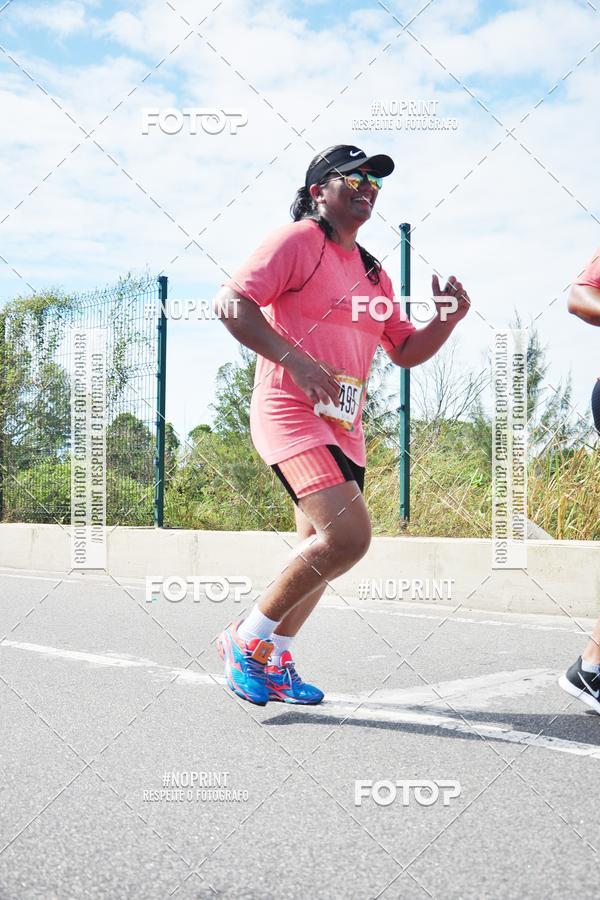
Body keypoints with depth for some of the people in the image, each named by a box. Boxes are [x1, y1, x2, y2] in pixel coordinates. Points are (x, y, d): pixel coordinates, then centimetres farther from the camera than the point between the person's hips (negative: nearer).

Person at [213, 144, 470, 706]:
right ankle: (248, 637, -6)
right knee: (349, 535, -22)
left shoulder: (373, 272, 20)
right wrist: (295, 359, -25)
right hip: (291, 411, -8)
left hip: (344, 425, 9)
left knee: (321, 552, 10)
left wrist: (448, 318, 2)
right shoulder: (296, 240, -3)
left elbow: (406, 351, 21)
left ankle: (274, 660, 25)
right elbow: (230, 303, -14)